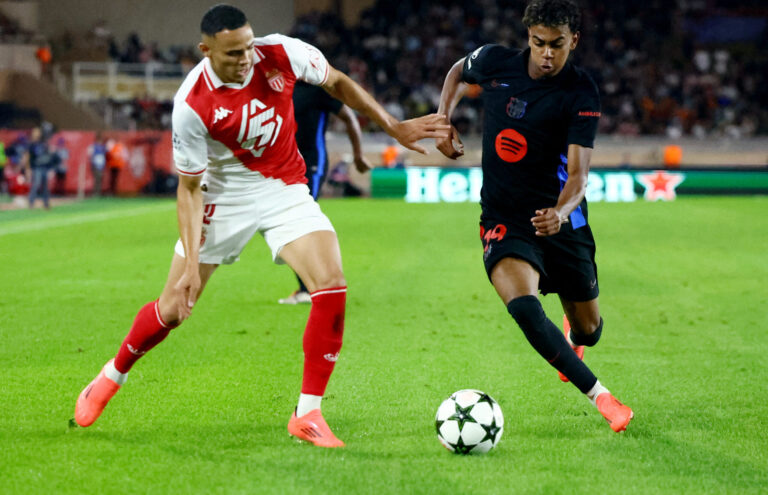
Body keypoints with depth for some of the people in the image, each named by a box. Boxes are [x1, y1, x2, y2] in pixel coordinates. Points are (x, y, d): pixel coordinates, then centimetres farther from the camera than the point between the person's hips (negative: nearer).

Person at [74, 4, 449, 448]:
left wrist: (394, 126, 5)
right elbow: (190, 187, -15)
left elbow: (337, 83, 3)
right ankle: (112, 377, 34)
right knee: (172, 310, 3)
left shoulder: (282, 54, -19)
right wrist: (192, 263, -21)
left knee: (332, 286, -19)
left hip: (285, 189, 2)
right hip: (224, 196, -2)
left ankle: (308, 414, -8)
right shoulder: (193, 105, -26)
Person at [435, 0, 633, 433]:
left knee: (588, 329, 11)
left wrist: (560, 211, -40)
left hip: (560, 219, 0)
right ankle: (600, 397, -24)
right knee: (523, 306, -29)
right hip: (503, 216, 0)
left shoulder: (581, 94, -14)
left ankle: (572, 339, 52)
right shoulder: (495, 62, -6)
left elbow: (578, 172, -21)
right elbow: (458, 73, 19)